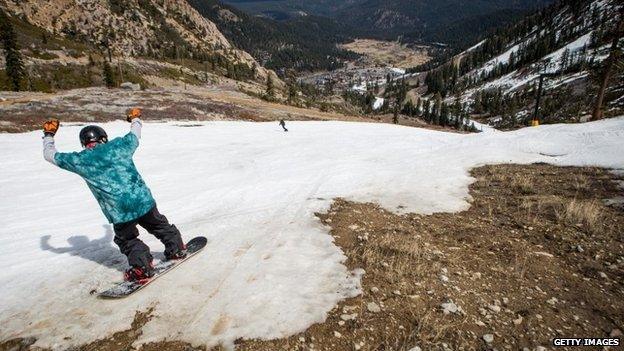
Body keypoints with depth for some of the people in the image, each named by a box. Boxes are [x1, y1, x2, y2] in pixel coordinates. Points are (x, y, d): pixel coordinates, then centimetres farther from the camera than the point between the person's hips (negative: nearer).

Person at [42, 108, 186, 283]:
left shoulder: (80, 160, 2)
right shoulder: (119, 145, 5)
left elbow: (49, 154, 19)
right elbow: (135, 135, 25)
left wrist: (48, 134, 35)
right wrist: (135, 118, 45)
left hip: (120, 212, -2)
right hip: (144, 200, 2)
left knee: (127, 239, 22)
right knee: (159, 225, 24)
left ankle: (142, 267, 15)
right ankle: (177, 250, 35)